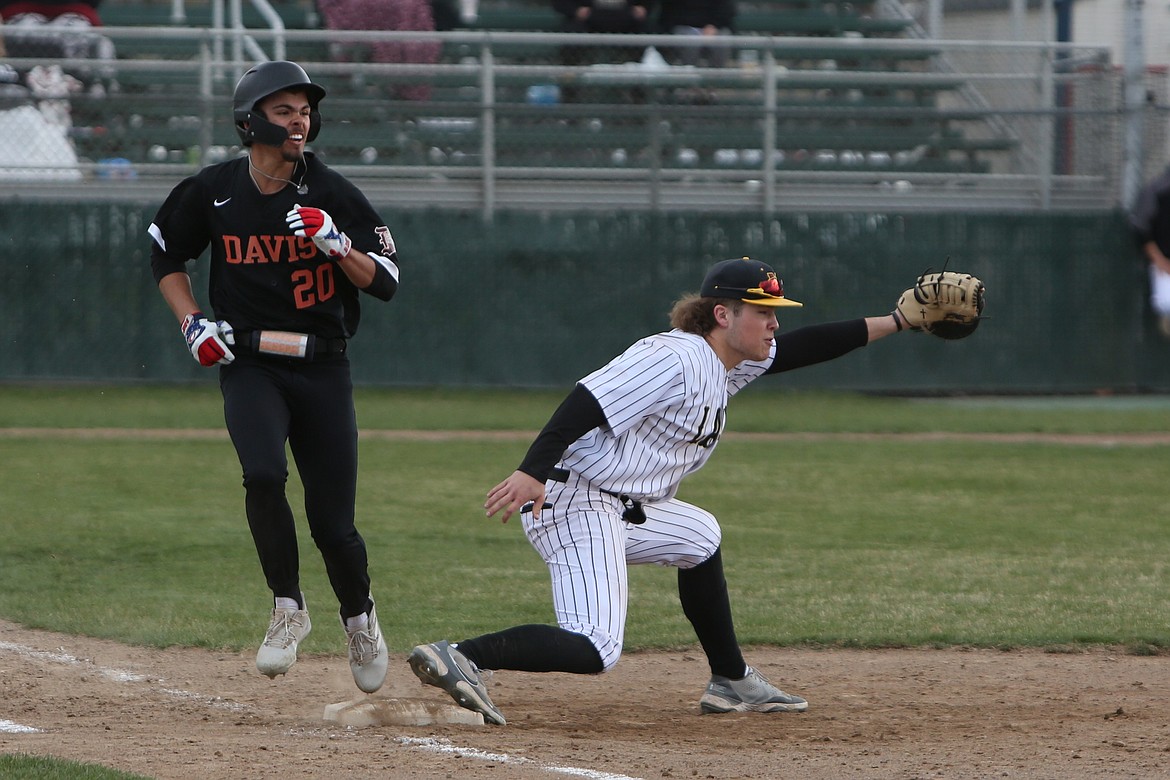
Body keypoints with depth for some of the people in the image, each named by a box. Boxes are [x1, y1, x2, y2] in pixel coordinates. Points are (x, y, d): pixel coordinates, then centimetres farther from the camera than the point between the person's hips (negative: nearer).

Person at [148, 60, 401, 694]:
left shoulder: (332, 195, -4)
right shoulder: (211, 192, -1)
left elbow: (385, 283, -5)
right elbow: (166, 257, 15)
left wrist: (335, 244, -21)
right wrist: (192, 322, 1)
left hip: (323, 368, 0)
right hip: (248, 363, 0)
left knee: (332, 520, -3)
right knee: (263, 474, -28)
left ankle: (359, 616, 28)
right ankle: (288, 609, -8)